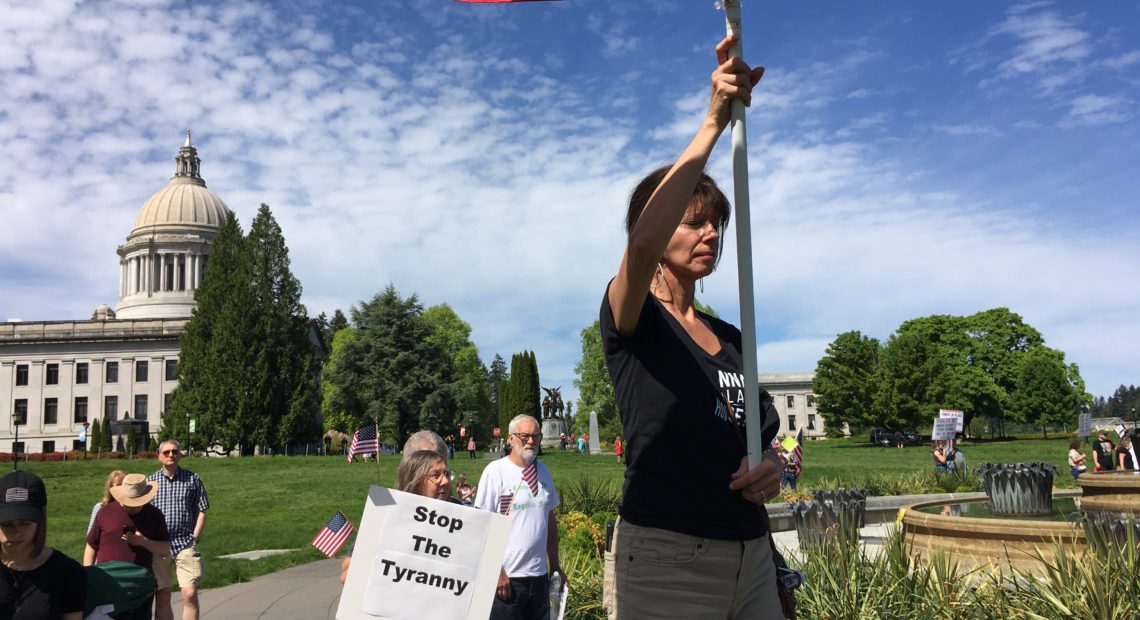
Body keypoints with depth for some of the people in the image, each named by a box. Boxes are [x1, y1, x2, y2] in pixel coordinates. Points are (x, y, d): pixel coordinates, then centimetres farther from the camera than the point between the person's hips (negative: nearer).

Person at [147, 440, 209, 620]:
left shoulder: (192, 479, 8)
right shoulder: (150, 481, 10)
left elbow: (201, 512, 6)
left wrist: (195, 538, -4)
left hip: (185, 544, -1)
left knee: (190, 593, -11)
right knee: (162, 596, 6)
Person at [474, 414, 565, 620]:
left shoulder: (543, 472, 9)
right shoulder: (496, 471, -10)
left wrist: (555, 565, 16)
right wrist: (497, 571, -14)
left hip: (539, 574, 6)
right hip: (507, 577, -5)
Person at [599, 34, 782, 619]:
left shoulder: (732, 338, 13)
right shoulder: (630, 322, -5)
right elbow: (642, 244, -28)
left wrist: (771, 467, -2)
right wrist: (714, 122, -29)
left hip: (751, 554, 7)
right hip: (666, 555, -6)